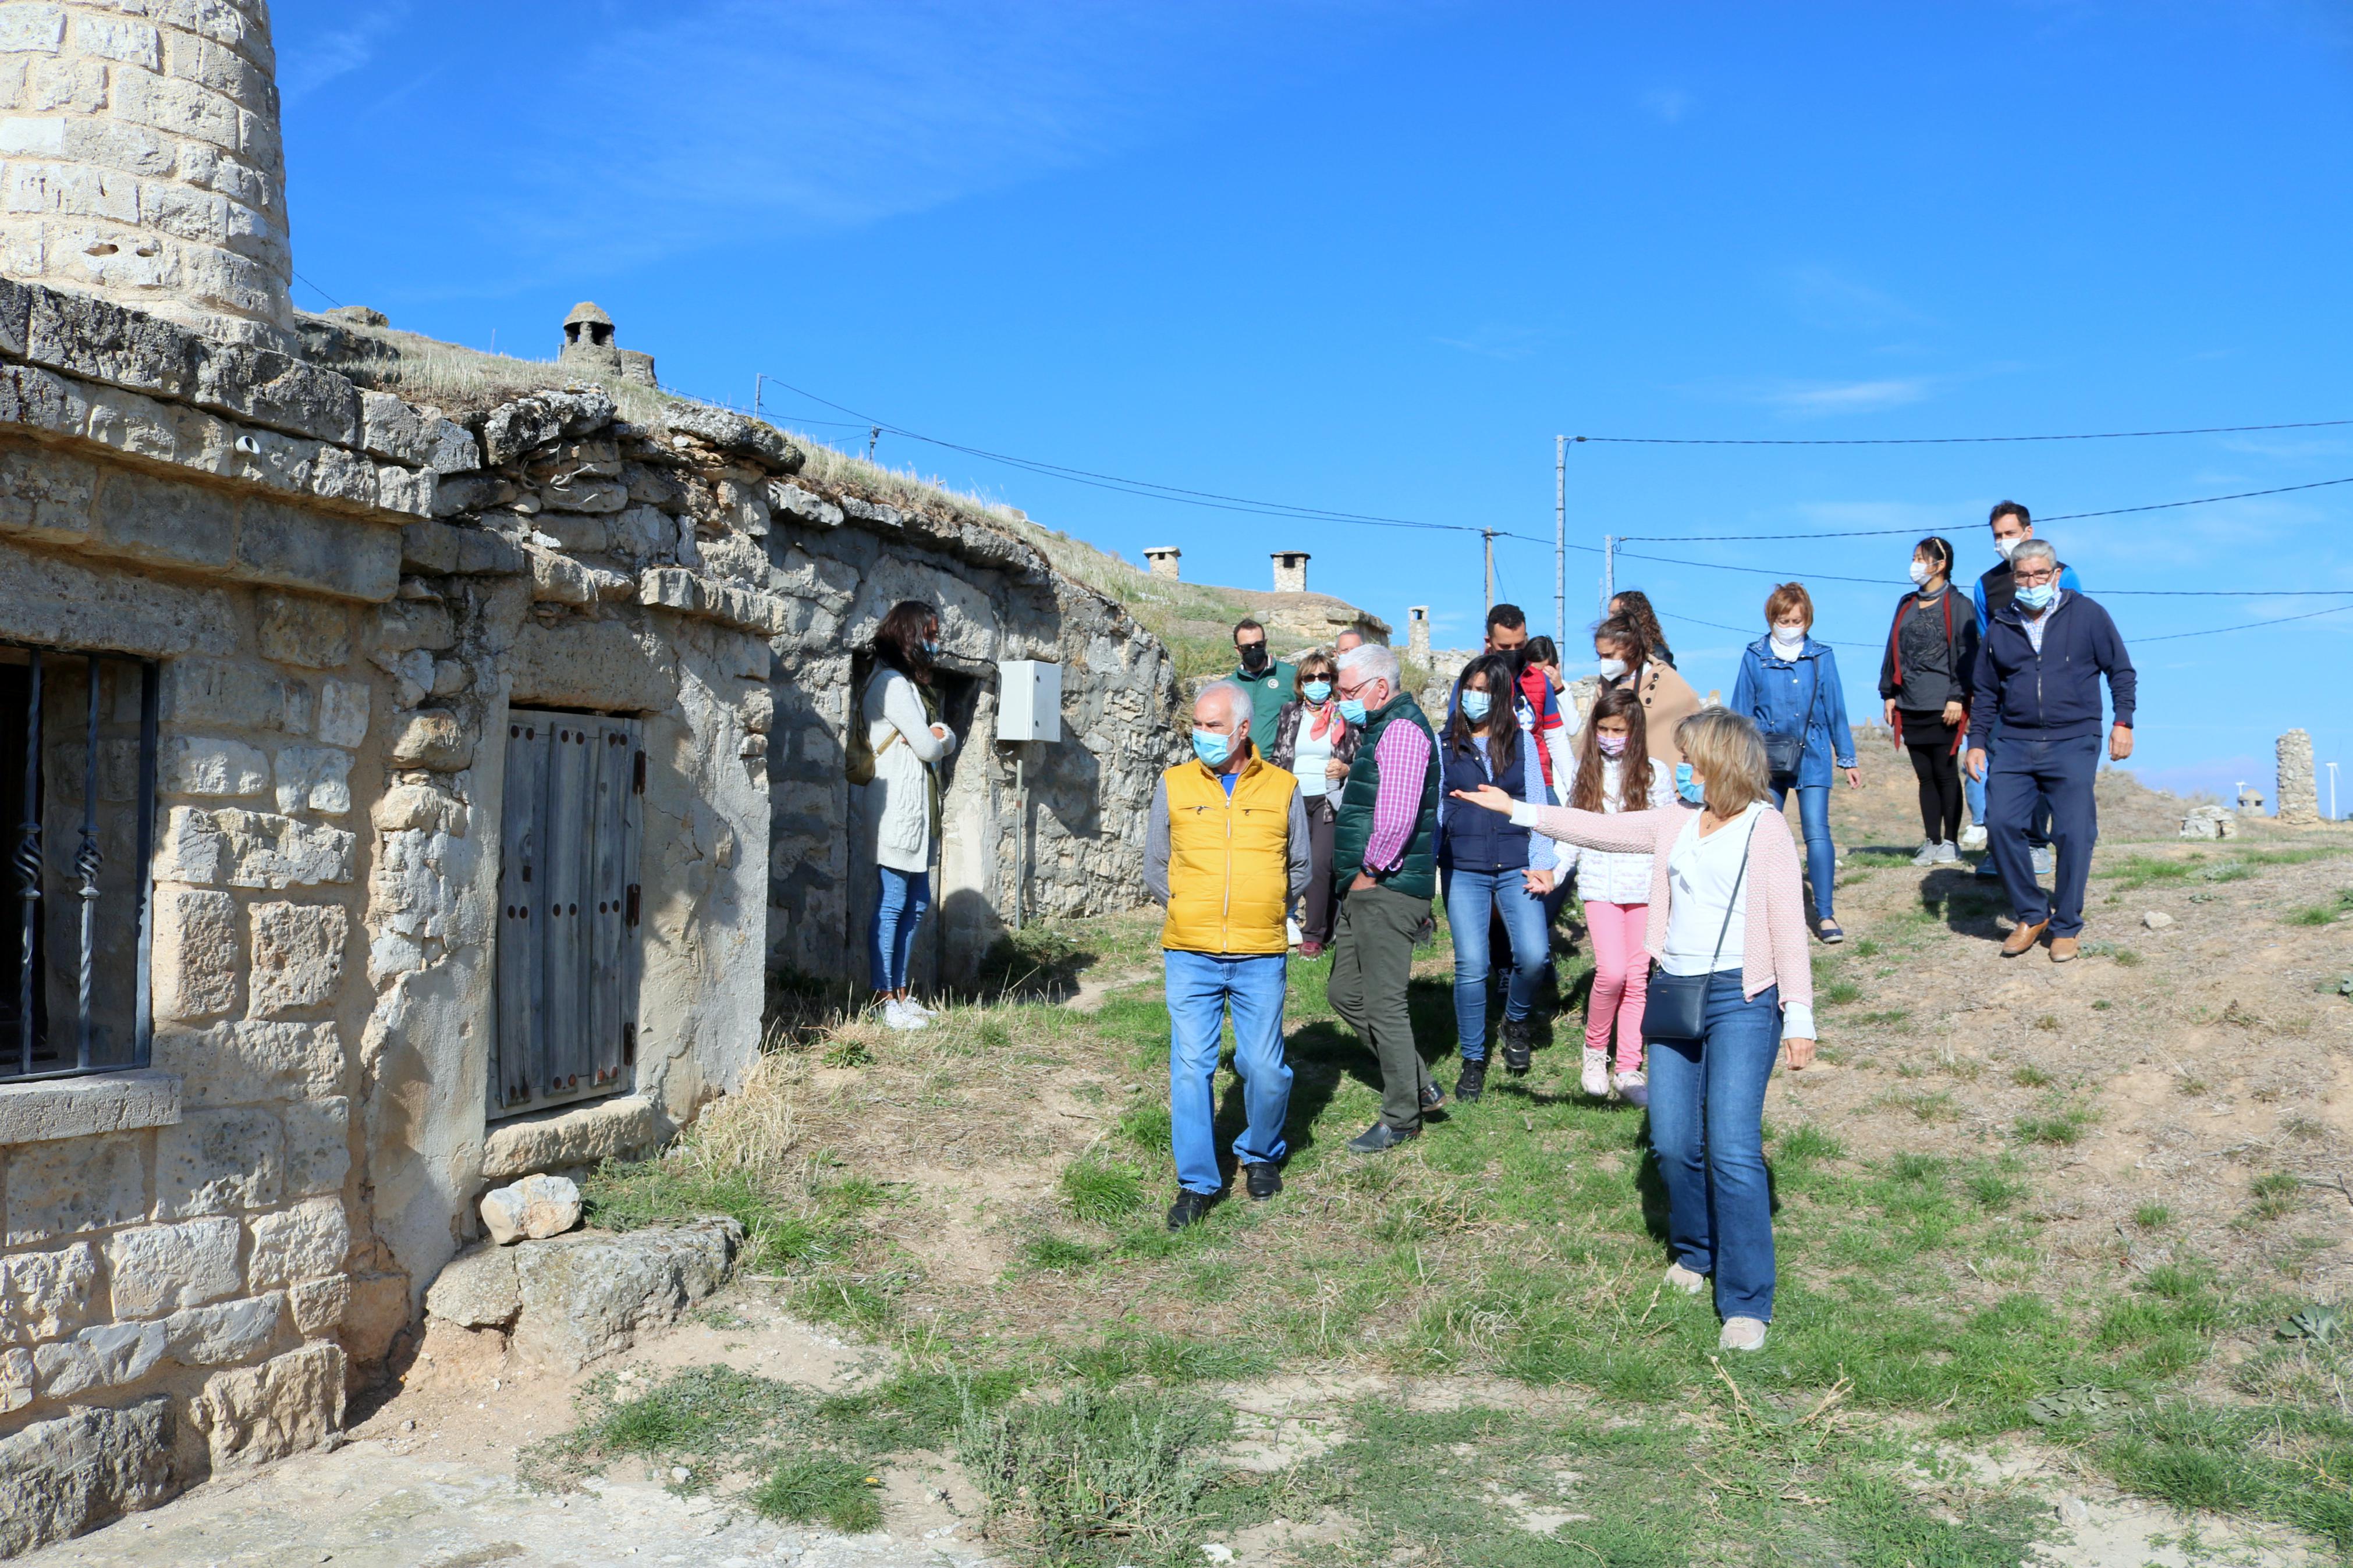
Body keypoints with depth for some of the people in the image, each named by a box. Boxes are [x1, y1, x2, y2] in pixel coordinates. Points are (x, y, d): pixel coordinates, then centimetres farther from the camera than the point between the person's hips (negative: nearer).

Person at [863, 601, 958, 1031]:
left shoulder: (911, 684, 21)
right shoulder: (892, 684, -12)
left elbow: (948, 740, 14)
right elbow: (928, 747, -15)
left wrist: (937, 736, -7)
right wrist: (937, 738, 6)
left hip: (918, 808, 10)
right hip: (898, 806, -10)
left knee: (916, 902, 11)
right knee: (893, 903, -7)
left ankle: (900, 992, 16)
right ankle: (884, 999, -3)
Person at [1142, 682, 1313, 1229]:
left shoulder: (1282, 788, 5)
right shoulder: (1174, 785, 6)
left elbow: (1300, 871, 14)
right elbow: (1155, 870, 13)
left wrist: (1258, 912, 8)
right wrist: (1192, 913, 6)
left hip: (1261, 957, 0)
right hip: (1190, 955, 0)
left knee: (1265, 1067, 1)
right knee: (1190, 1065, -2)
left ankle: (1261, 1156, 28)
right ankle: (1197, 1182, 9)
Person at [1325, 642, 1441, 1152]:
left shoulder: (1402, 728, -15)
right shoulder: (1376, 729, 18)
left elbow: (1397, 817, -26)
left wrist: (1370, 871, -15)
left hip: (1387, 890, -11)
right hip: (1363, 887, 11)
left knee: (1383, 1003, -3)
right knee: (1345, 993, 15)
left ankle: (1402, 1119, 9)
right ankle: (1419, 1084, 25)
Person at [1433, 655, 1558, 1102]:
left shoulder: (1522, 742, 8)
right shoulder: (1444, 745, 8)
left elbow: (1538, 805, 7)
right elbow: (1432, 810, 10)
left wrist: (1543, 864, -2)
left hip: (1515, 866, 0)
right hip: (1463, 870, 0)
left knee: (1534, 955, -14)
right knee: (1471, 965, -6)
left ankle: (1517, 1020, 18)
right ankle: (1473, 1060, 10)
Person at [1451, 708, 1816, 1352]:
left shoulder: (1765, 828, -3)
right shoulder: (1676, 824, 14)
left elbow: (1788, 926, -6)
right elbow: (1601, 829, 19)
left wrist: (1799, 1017, -10)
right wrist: (1515, 810, 18)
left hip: (1741, 999, -5)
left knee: (1733, 1149, -11)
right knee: (1672, 1143, 5)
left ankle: (1746, 1303, -4)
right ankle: (1695, 1252, 31)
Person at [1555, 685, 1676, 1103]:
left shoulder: (1654, 773, 3)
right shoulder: (1582, 770, 8)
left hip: (1645, 885, 0)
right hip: (1599, 884, 0)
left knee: (1637, 977, 2)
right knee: (1612, 972, -15)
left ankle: (1629, 1070, 9)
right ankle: (1595, 1049, 8)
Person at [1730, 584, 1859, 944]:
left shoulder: (1821, 657, 3)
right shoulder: (1755, 657, 2)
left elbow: (1835, 710, 7)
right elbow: (1741, 712, 7)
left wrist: (1847, 759, 10)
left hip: (1812, 756, -1)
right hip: (1766, 761, 1)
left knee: (1817, 832, -8)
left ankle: (1825, 914, -4)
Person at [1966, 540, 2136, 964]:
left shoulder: (2087, 615, 3)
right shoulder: (2000, 628, 11)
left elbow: (2121, 671, 7)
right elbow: (1985, 692, 19)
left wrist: (2123, 722, -3)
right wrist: (1977, 742, 13)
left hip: (2074, 743, -3)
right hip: (2015, 745, 3)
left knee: (2073, 833, -7)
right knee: (2000, 824, -10)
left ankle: (2067, 927, 9)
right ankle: (2031, 914, 6)